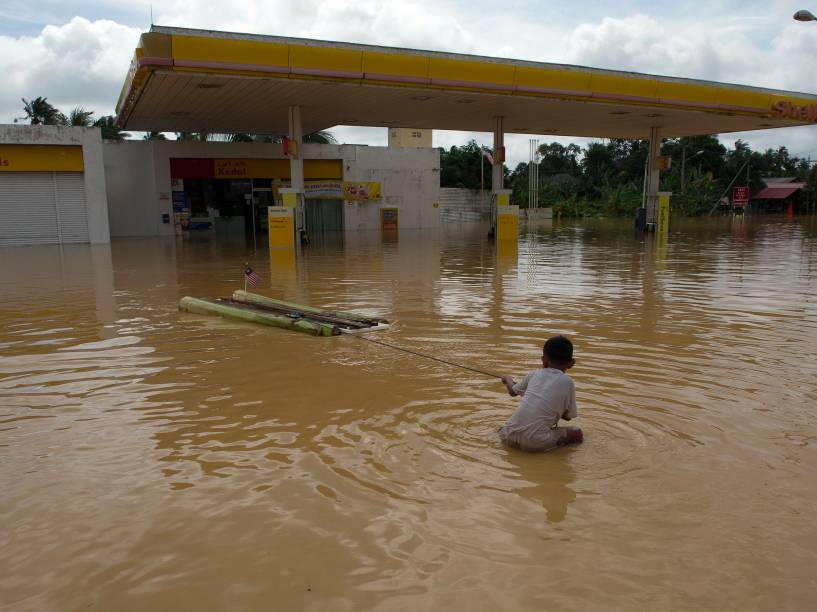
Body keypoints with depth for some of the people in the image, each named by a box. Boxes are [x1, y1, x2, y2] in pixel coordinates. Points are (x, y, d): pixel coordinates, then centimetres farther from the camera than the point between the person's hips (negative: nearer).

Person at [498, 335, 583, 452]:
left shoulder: (534, 374, 13)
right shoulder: (567, 382, 3)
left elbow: (513, 392, 30)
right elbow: (568, 416, 12)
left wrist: (508, 379, 51)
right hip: (535, 443, -5)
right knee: (577, 434, 11)